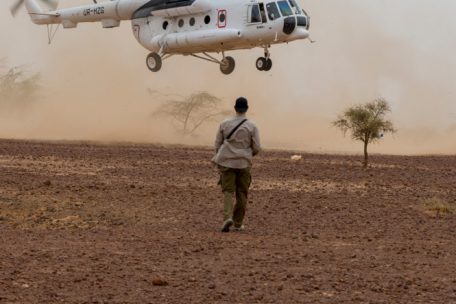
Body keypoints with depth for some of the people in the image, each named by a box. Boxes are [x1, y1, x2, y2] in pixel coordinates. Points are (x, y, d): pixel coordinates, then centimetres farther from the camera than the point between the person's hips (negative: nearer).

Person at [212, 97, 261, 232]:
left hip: (226, 162, 0)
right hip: (243, 163, 0)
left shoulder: (224, 124, -2)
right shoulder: (252, 126, -5)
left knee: (228, 191, 1)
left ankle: (227, 217, -22)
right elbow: (256, 148, -3)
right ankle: (238, 223, 16)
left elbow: (217, 144, 3)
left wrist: (220, 159, 16)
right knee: (242, 193, 11)